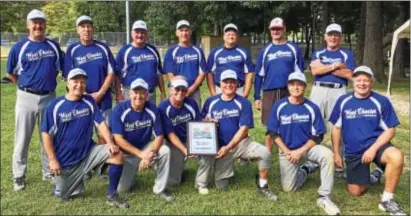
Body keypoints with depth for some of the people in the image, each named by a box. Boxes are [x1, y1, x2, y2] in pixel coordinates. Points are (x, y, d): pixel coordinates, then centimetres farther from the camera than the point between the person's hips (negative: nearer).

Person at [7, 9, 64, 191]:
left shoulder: (54, 46, 4)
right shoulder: (19, 47, -4)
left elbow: (60, 68, 16)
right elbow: (11, 73, 6)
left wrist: (48, 81, 10)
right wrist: (26, 85, 6)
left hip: (49, 97, 3)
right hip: (27, 98, -2)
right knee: (22, 139, 4)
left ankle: (49, 172, 25)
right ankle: (18, 176, 15)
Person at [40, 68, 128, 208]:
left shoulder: (89, 102, -2)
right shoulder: (55, 106, -10)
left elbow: (101, 123, -6)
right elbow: (46, 134, -7)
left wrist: (110, 143, -22)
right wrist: (52, 160, -11)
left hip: (88, 152, 2)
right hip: (65, 159, -1)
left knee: (117, 154, -21)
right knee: (62, 196, 4)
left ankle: (112, 196, -7)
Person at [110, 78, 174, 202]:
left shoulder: (152, 109, -15)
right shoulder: (119, 109, -21)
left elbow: (159, 136, -13)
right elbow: (118, 139, -23)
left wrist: (150, 155, -31)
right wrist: (141, 154, -29)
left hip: (146, 147, 2)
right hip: (126, 152, -1)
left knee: (165, 151, -27)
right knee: (122, 188, -7)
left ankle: (160, 189, -9)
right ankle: (131, 173, 30)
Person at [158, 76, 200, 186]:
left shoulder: (191, 103, -10)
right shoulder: (163, 107, -20)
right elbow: (170, 134, -20)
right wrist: (184, 150, -31)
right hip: (174, 143, -3)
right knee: (173, 181, -7)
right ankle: (178, 166, 29)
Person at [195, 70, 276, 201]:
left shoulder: (243, 103, -7)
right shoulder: (211, 101, 1)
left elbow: (244, 129, -13)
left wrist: (228, 147, -22)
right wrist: (207, 122, -18)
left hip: (240, 143, -1)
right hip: (220, 147, 1)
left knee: (265, 153, -27)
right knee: (221, 186, -2)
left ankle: (262, 186, -5)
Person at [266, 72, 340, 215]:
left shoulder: (312, 108, -10)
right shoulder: (279, 106, -9)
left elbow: (318, 136, -8)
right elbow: (273, 133, -4)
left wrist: (300, 151, -17)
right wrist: (287, 152, -12)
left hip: (307, 146, -1)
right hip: (287, 150, 1)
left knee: (327, 155, -32)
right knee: (288, 188, -1)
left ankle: (324, 197, -21)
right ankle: (305, 170, 32)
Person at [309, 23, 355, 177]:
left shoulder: (347, 54, 12)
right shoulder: (317, 53, 14)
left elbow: (348, 74, -5)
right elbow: (315, 71, -4)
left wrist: (324, 67, -6)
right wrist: (336, 65, -6)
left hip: (338, 92, -1)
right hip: (318, 90, 1)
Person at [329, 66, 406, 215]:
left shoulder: (381, 101, -7)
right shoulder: (343, 101, -1)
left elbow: (390, 130, -6)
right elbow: (336, 128, 7)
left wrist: (373, 149, -18)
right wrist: (336, 153, 4)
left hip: (376, 145, -2)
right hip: (353, 152, 2)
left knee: (397, 157, -36)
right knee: (356, 192, 0)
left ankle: (387, 200, -18)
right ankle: (370, 175, 36)